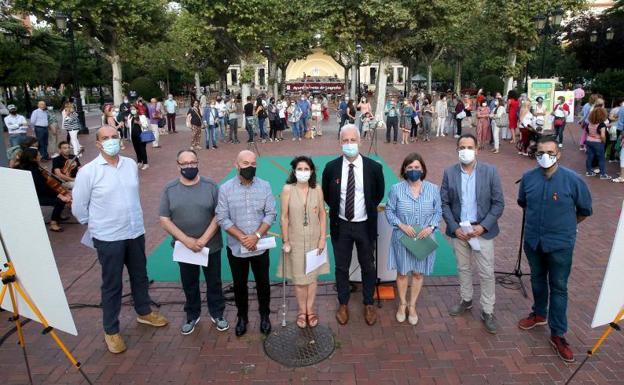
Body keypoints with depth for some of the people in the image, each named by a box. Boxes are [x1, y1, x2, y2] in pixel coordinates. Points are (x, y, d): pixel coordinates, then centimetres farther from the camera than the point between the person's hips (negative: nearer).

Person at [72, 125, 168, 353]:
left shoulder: (131, 164, 1)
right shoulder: (88, 172, -13)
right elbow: (78, 208, -4)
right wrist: (96, 224, 7)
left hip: (136, 232, 5)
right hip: (108, 238, -4)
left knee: (140, 276, 20)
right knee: (112, 284, 8)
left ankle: (144, 312, 42)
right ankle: (111, 330, 26)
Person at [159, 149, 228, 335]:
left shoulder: (210, 186, -9)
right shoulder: (169, 189, -6)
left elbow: (219, 215, -9)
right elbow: (164, 220, -7)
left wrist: (203, 239, -17)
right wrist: (186, 240, -17)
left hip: (211, 246, -1)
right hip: (184, 247, 1)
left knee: (214, 282, 14)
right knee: (189, 284, 18)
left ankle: (217, 314, 35)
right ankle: (192, 315, 39)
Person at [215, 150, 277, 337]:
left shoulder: (265, 186, -4)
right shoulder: (225, 189, -7)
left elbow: (270, 214, -7)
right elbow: (222, 218, -10)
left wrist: (256, 236, -18)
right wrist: (242, 237, -18)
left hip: (260, 247, 1)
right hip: (236, 248, 0)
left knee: (263, 283, 14)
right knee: (239, 285, 15)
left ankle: (264, 315, 35)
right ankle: (242, 317, 36)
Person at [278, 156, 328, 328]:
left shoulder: (317, 188, -5)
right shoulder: (288, 189, -11)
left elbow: (322, 214, 0)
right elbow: (284, 217, -8)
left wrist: (322, 238, -3)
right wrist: (285, 241, -7)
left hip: (314, 239, 2)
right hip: (296, 240, -1)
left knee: (312, 275, 12)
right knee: (299, 278, 8)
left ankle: (310, 309, 30)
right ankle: (302, 310, 28)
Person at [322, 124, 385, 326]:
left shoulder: (373, 167, -12)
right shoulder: (331, 167, -9)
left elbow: (379, 194, 5)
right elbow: (326, 195, 8)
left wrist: (368, 210, 7)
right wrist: (337, 209, 6)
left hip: (365, 226, 0)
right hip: (341, 226, 1)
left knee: (368, 266, 15)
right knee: (341, 267, 15)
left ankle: (369, 304, 36)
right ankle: (343, 304, 35)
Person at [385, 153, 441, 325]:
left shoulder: (433, 189, -5)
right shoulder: (396, 189, -10)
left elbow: (438, 212, 3)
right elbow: (389, 211, -3)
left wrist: (431, 227, -14)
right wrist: (401, 225, -17)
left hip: (424, 239, 1)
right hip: (402, 239, -1)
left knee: (418, 273, 13)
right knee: (402, 272, 12)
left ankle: (412, 306, 34)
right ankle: (402, 304, 36)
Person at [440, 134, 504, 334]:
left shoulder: (490, 171, -8)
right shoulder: (449, 173, -3)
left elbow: (498, 203, -6)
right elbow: (444, 203, -1)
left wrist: (483, 226, -15)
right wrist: (455, 227, -10)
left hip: (482, 230, -2)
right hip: (459, 230, 2)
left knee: (487, 272, 5)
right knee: (463, 268, 17)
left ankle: (487, 311, 20)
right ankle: (466, 300, 37)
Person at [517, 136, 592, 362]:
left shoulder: (573, 180, -15)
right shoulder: (528, 178, -6)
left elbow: (584, 210, 1)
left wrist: (566, 225, 10)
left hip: (560, 244, -3)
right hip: (533, 240, 3)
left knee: (558, 288, 6)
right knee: (537, 280, 21)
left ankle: (557, 334, 17)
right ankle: (539, 314, 43)